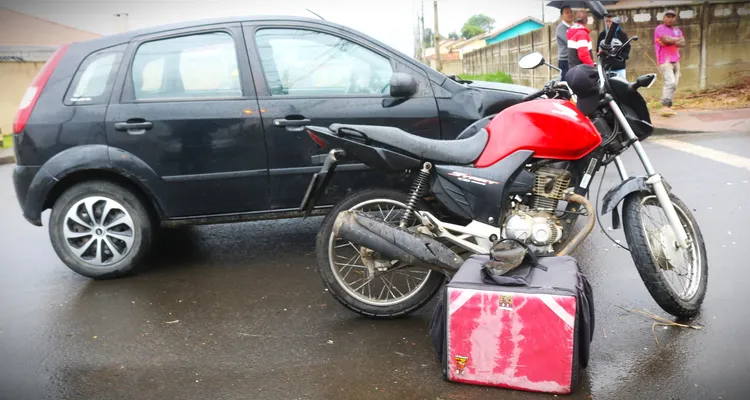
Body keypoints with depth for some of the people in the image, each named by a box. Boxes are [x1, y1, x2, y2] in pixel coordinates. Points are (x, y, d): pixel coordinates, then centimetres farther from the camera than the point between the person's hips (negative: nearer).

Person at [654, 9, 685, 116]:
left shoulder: (677, 30, 19)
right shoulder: (660, 28, -1)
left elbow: (682, 43, 4)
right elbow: (666, 39, -18)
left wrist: (671, 41, -12)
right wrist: (677, 39, -1)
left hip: (676, 61, 8)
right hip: (665, 61, -7)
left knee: (673, 84, 5)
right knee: (670, 82, -22)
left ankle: (668, 107, 9)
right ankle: (665, 107, -25)